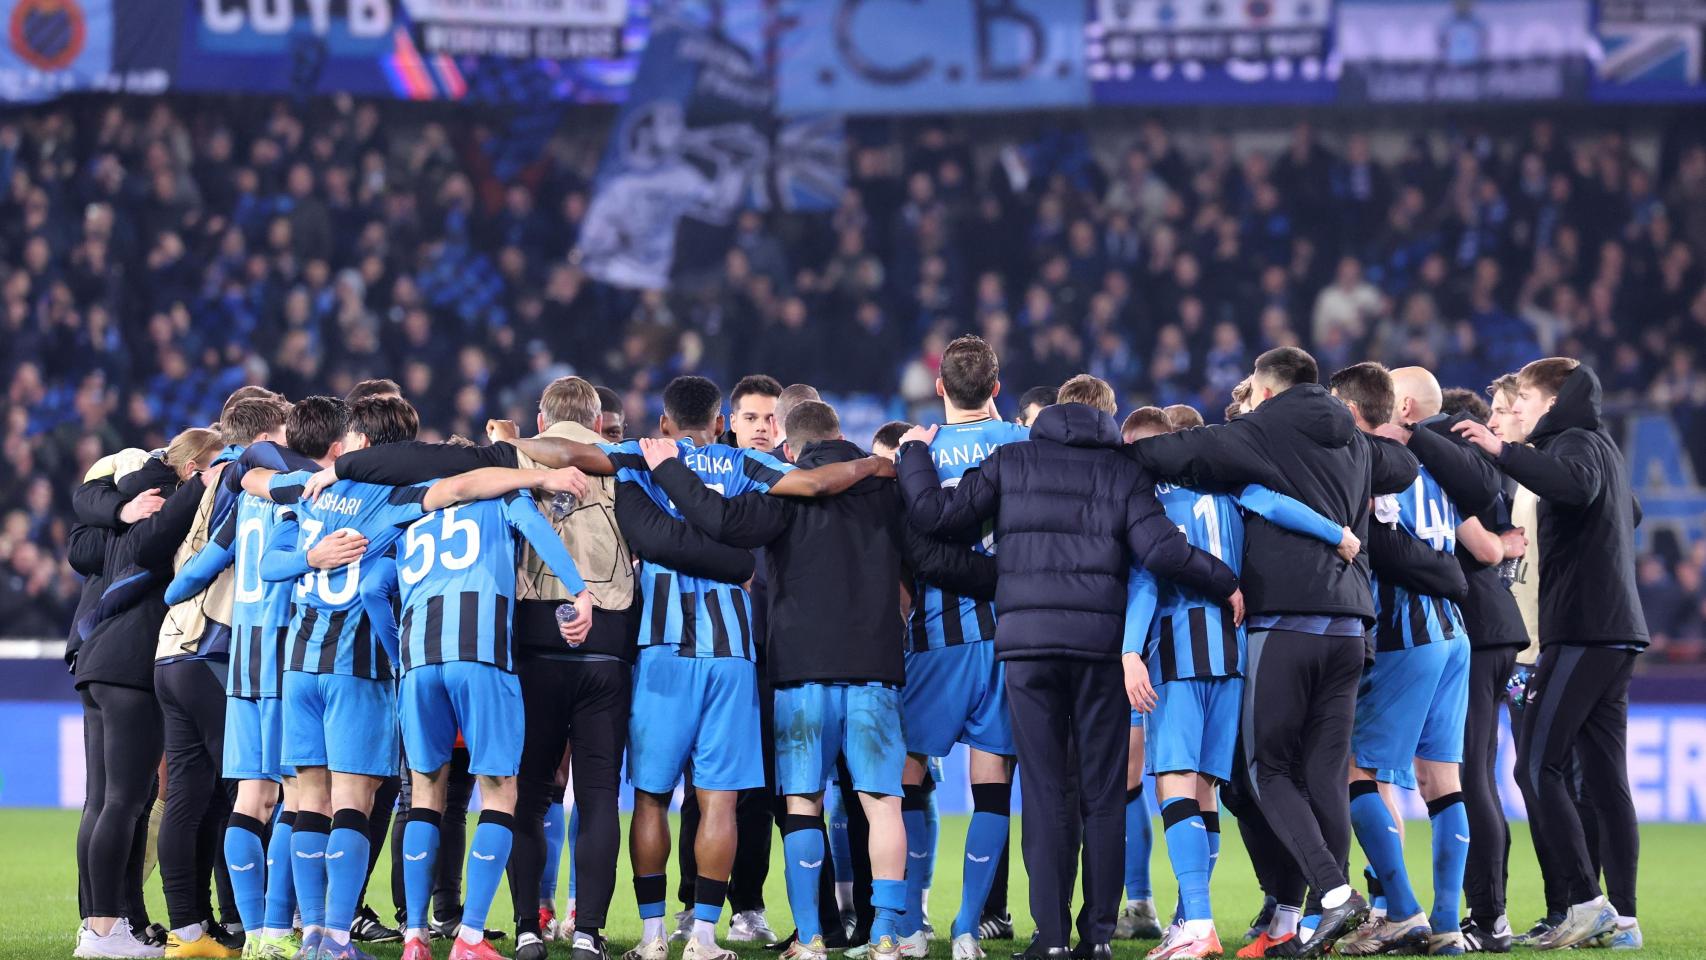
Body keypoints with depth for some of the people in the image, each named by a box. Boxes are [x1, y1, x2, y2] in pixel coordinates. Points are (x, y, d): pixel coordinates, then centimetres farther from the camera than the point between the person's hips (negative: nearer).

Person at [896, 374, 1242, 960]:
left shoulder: (1011, 462, 8)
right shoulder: (1123, 472, 6)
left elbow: (934, 512, 4)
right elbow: (1162, 549, -6)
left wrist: (914, 454, 21)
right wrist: (1227, 585, 7)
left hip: (1028, 642, 0)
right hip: (1100, 642, 0)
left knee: (1046, 793, 1)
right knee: (1103, 795, 6)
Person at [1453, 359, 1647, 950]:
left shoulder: (1576, 443, -8)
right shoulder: (1605, 448, 21)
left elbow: (1575, 484, -32)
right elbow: (1629, 513, 41)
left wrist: (1503, 453, -29)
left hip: (1581, 629, -10)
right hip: (1617, 631, 10)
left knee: (1539, 766, -9)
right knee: (1605, 778, 6)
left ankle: (1587, 901, -15)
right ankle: (1623, 918, 3)